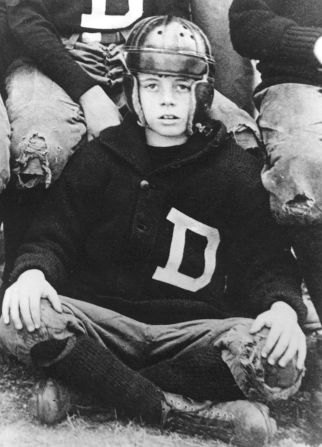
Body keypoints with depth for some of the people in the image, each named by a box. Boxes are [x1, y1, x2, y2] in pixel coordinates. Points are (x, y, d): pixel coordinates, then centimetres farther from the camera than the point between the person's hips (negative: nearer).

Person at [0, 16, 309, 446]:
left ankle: (87, 387, -18)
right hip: (102, 320, 1)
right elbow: (52, 236, 6)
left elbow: (267, 260, 2)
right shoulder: (98, 157, 8)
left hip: (192, 331, 0)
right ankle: (182, 410, -23)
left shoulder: (236, 170, 5)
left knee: (281, 361, -29)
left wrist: (282, 306, -21)